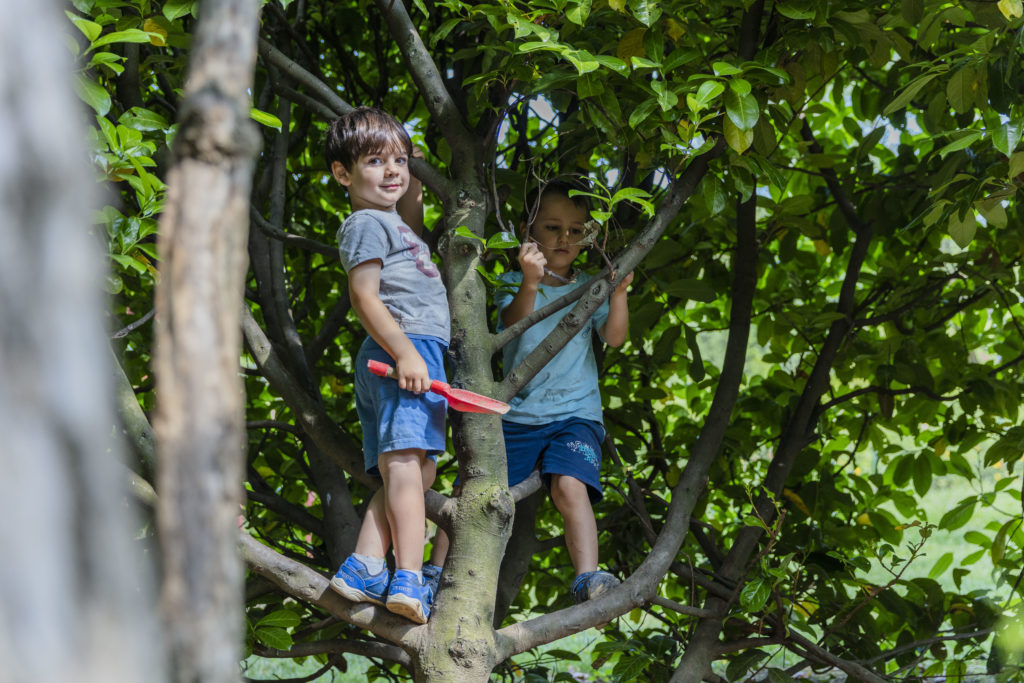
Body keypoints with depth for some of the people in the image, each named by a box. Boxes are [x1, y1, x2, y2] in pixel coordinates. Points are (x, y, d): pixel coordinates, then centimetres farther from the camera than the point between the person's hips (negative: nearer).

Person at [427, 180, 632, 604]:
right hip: (515, 414, 1)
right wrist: (530, 281, -34)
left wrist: (619, 293, -20)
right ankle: (436, 574, 9)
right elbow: (515, 321, -16)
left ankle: (588, 579, -33)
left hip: (574, 414, -1)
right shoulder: (513, 284, 6)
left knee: (570, 485, -26)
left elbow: (614, 337, -2)